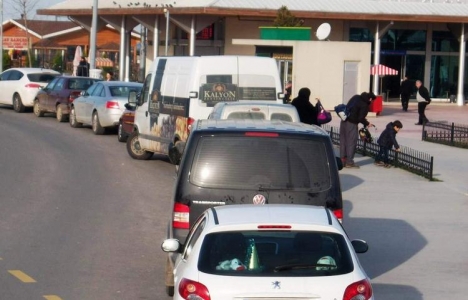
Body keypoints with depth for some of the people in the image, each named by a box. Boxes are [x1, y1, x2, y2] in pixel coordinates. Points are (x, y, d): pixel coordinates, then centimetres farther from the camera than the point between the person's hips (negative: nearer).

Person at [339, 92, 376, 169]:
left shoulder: (356, 97, 10)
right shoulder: (365, 105, -13)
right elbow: (361, 118, -16)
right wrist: (367, 124, 3)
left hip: (344, 120, 8)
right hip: (352, 123, -8)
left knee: (343, 141, 13)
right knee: (351, 142, 0)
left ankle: (343, 160, 19)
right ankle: (349, 162, 2)